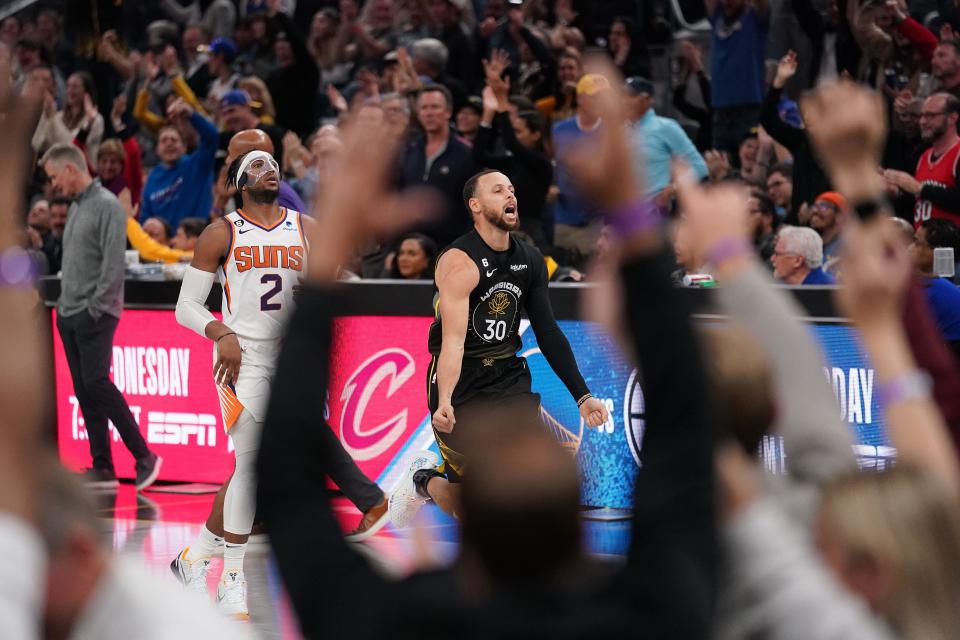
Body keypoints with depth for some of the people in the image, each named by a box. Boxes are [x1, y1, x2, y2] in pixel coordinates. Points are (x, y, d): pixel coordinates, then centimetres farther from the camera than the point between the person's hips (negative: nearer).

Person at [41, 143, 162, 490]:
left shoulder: (106, 205, -10)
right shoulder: (75, 208, 17)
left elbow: (113, 264, -16)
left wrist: (96, 307, -17)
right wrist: (64, 305, 13)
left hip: (95, 314, -9)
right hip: (69, 315, 9)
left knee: (96, 383, -15)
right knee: (84, 392, 5)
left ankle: (144, 457, -9)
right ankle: (103, 468, 6)